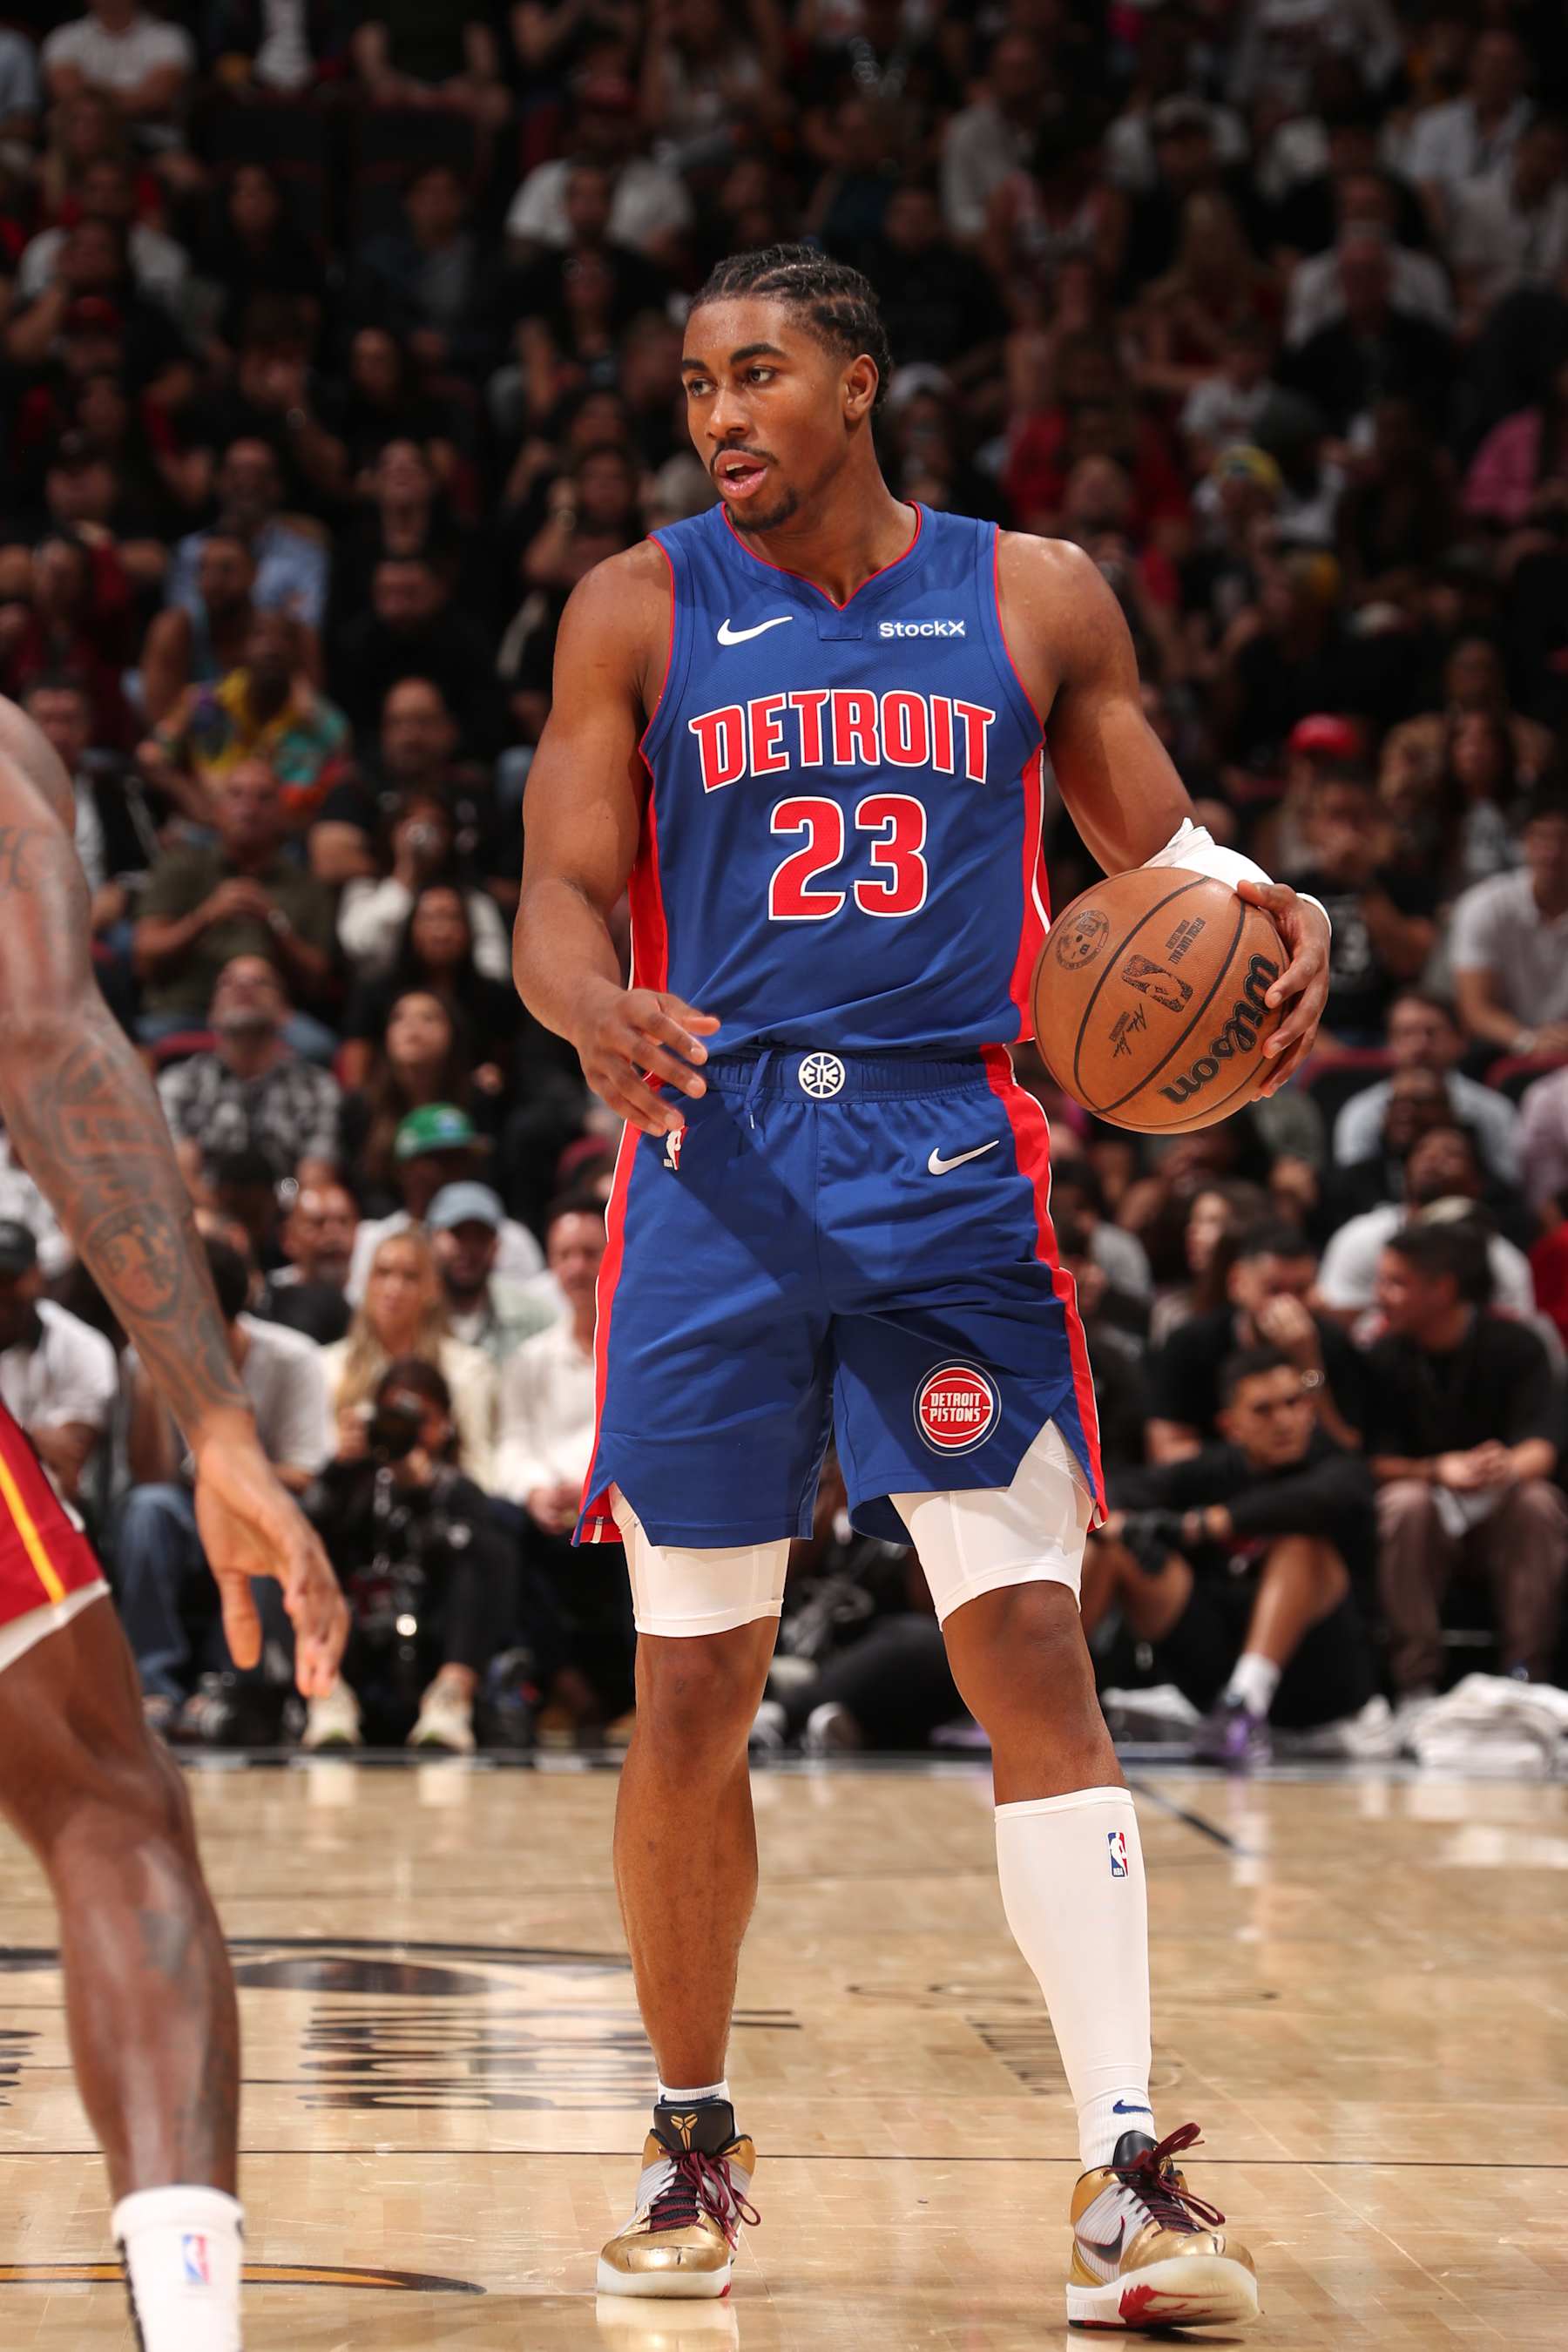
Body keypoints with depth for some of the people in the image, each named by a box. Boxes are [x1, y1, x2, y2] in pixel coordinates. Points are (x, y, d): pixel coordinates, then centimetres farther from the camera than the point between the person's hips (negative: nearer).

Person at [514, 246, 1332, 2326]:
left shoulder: (1033, 598, 6)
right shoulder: (640, 613, 4)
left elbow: (1155, 840, 14)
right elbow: (559, 908, 1)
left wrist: (1271, 912, -9)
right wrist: (607, 1019, -23)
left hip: (953, 1169, 0)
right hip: (719, 1164, 0)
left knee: (1031, 1649, -9)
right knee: (694, 1693, 4)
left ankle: (1125, 2166, -9)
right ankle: (695, 2140, 22)